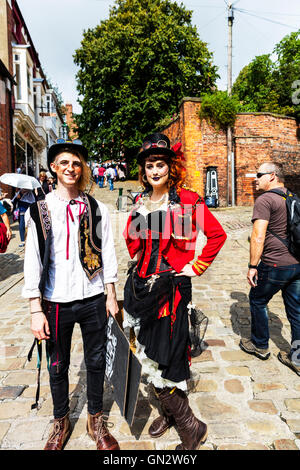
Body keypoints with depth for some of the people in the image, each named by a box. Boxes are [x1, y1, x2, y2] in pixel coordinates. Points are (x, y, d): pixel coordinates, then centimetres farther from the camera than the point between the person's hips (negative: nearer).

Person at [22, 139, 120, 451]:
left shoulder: (96, 209, 1)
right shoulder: (40, 210, -1)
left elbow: (107, 253, 5)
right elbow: (33, 261, -2)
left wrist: (111, 296, 4)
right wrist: (36, 310, -5)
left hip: (93, 300, 1)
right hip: (56, 302, 0)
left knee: (96, 362, 13)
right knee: (58, 365, 15)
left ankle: (96, 420, 37)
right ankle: (61, 422, 40)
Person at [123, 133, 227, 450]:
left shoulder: (186, 200, -5)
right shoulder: (141, 203, 10)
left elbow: (217, 234, -2)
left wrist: (197, 267, -3)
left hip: (171, 287, -6)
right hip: (141, 284, 6)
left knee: (161, 360, -3)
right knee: (148, 353, 15)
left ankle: (190, 427, 21)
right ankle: (170, 412, 39)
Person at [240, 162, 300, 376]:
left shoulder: (265, 200, -13)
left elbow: (258, 238, -19)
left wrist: (253, 266, -13)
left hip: (275, 265, -7)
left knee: (258, 301, 14)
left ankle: (260, 346, 29)